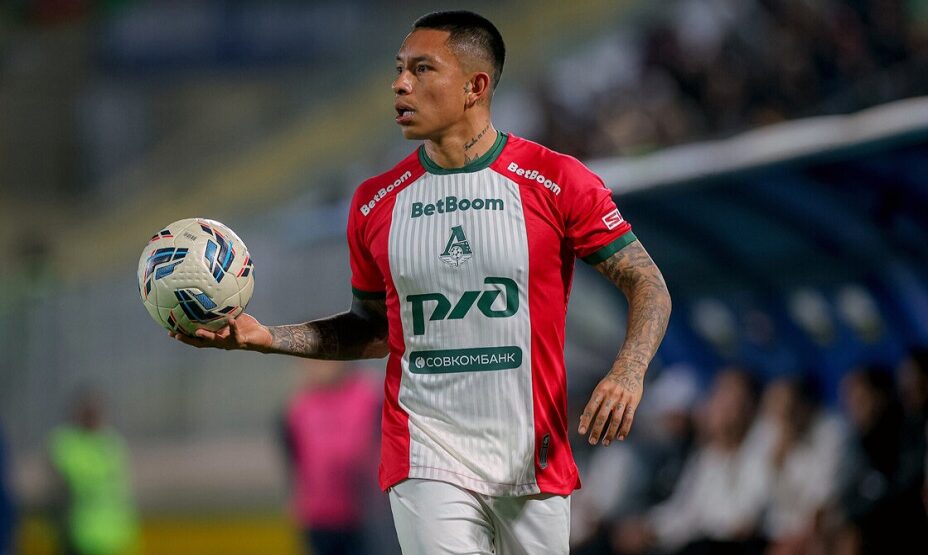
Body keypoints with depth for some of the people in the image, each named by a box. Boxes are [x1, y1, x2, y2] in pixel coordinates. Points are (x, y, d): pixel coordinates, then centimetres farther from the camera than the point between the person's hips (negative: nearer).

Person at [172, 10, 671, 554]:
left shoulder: (559, 183, -4)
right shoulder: (376, 203, 6)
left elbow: (650, 287, -2)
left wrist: (628, 372, -19)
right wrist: (264, 336, 6)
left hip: (536, 463, -1)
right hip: (428, 462, 1)